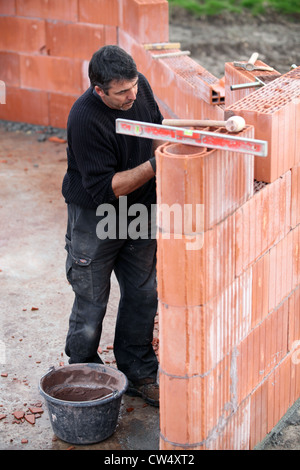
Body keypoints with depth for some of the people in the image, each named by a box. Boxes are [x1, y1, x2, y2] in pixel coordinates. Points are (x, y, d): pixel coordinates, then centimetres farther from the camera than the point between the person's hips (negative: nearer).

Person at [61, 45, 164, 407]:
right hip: (94, 217, -6)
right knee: (91, 302, 6)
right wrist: (153, 167, -33)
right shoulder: (85, 119, -29)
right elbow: (104, 188, -28)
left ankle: (138, 373, 29)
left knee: (143, 294, 13)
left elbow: (156, 130, 13)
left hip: (140, 208, 6)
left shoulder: (140, 85, -9)